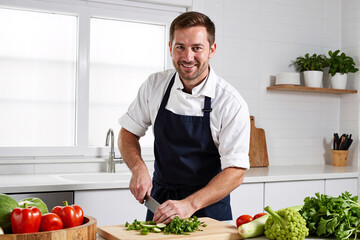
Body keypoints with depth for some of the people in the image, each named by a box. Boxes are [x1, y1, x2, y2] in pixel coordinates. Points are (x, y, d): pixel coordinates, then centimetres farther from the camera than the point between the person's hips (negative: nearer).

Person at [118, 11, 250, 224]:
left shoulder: (232, 103, -18)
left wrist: (190, 204, -32)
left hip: (208, 207, -2)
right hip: (160, 200, 2)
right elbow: (128, 132, 4)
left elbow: (235, 172, -20)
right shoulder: (155, 85, -6)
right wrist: (138, 168, -15)